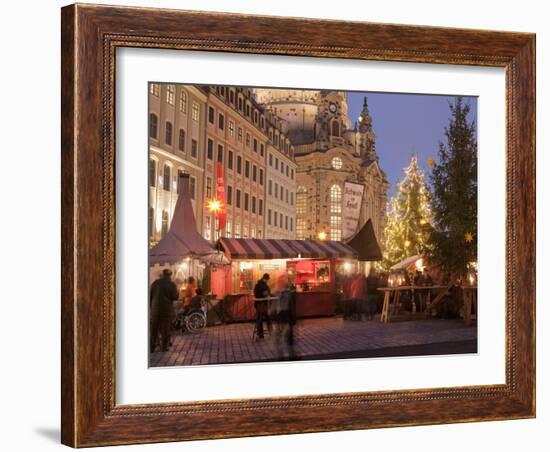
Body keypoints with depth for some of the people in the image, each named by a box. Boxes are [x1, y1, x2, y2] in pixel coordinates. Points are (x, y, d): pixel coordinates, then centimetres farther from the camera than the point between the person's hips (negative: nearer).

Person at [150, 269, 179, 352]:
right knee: (166, 329, 6)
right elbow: (175, 297, -8)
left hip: (155, 308, 3)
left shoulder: (155, 283, 3)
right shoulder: (171, 284, -7)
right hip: (167, 310, -3)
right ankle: (164, 347, 5)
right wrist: (177, 291, 11)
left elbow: (150, 296, 5)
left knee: (154, 329, 10)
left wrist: (151, 307, 14)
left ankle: (152, 347, 12)